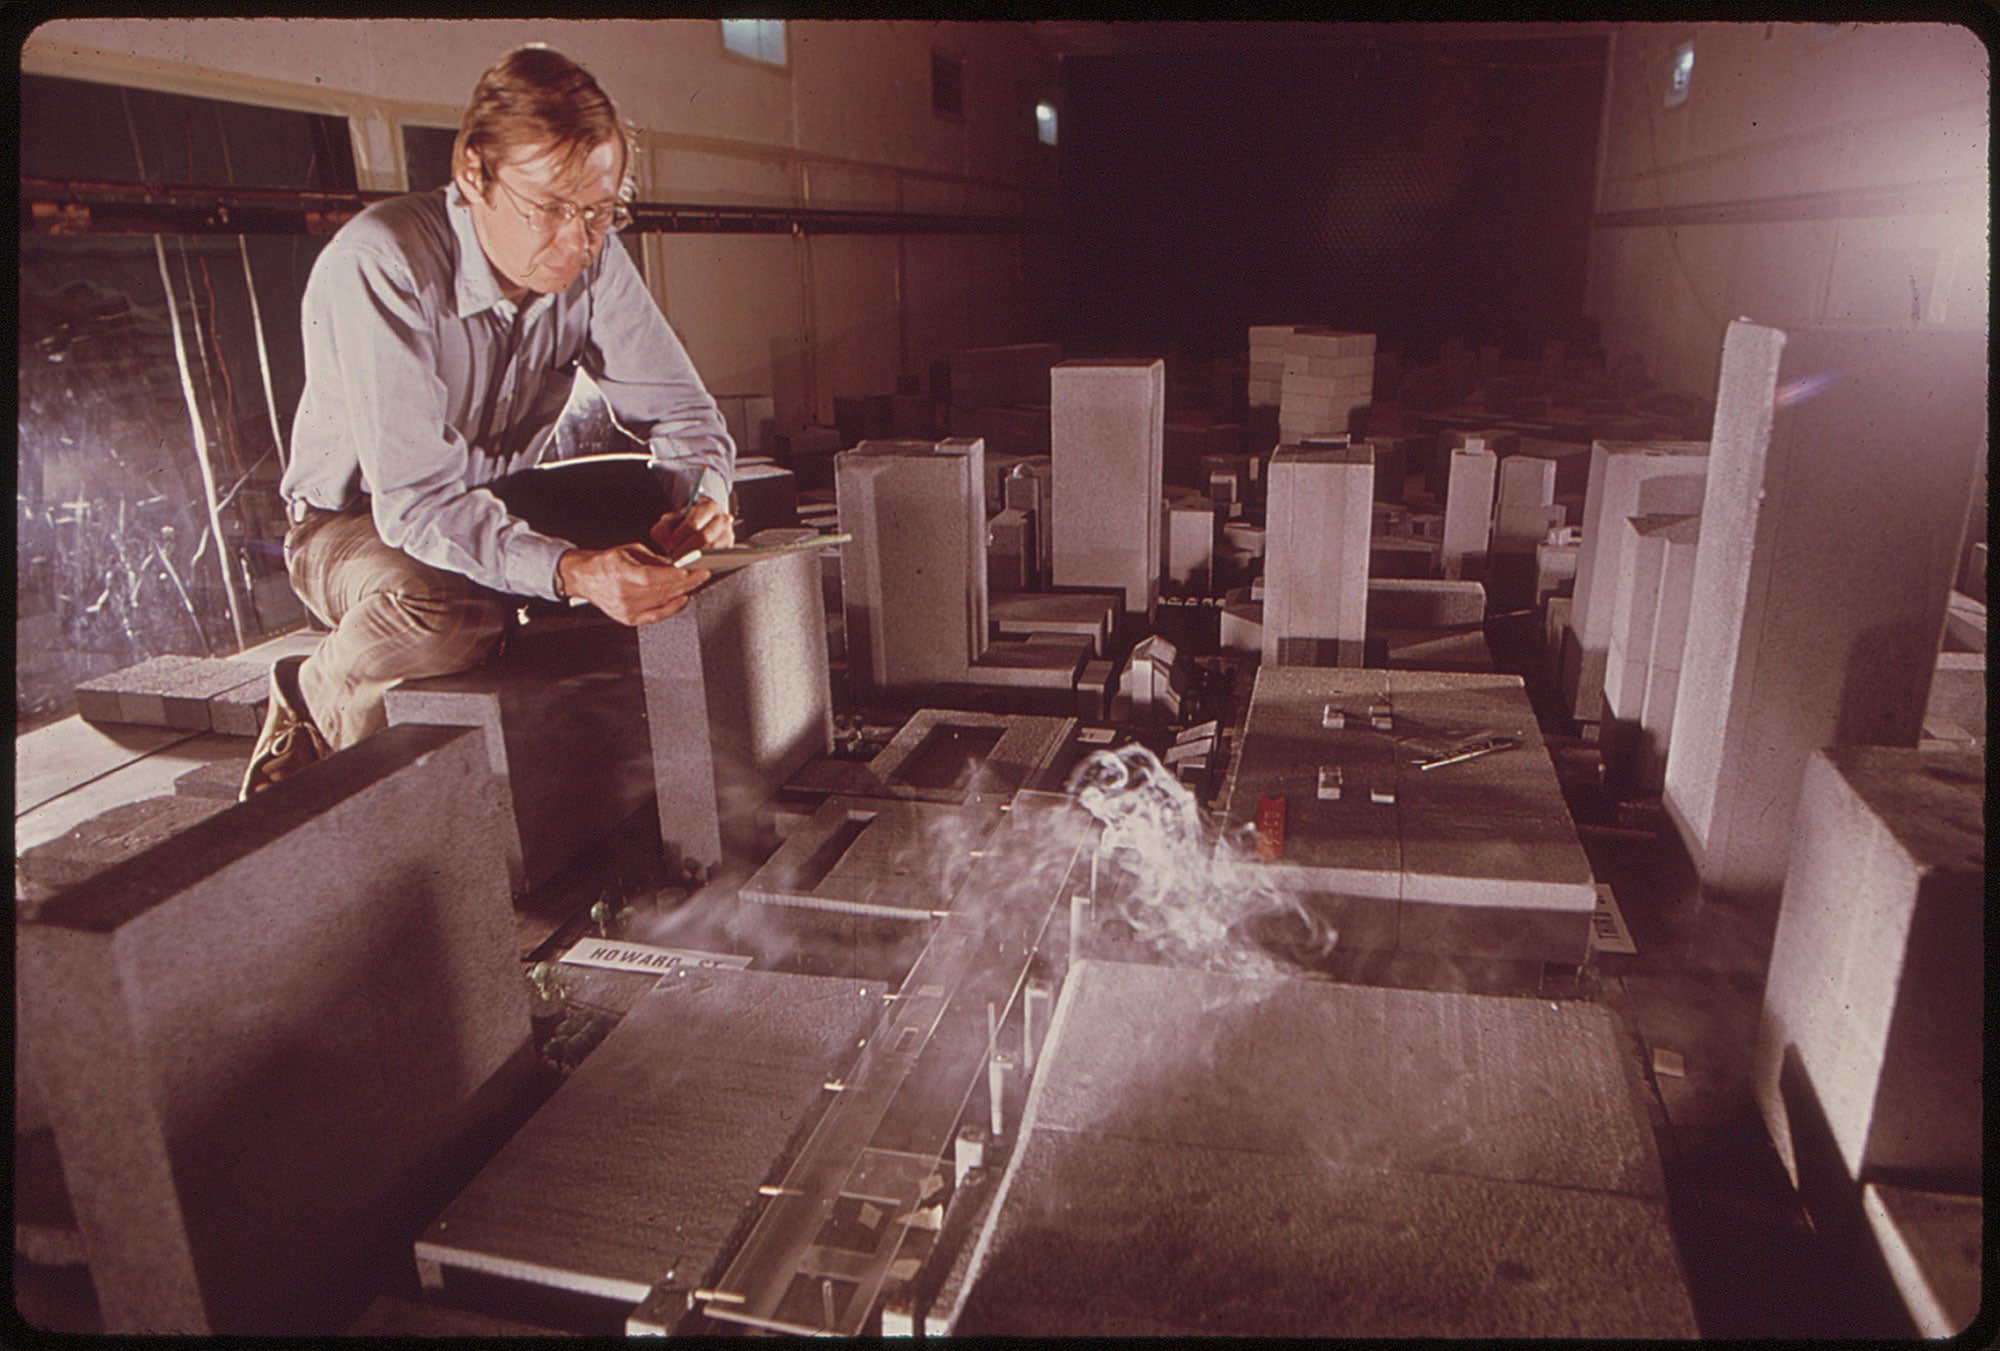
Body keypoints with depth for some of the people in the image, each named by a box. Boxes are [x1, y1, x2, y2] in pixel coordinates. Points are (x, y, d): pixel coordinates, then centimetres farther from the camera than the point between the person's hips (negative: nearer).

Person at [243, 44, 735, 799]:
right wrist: (571, 572, -54)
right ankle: (316, 700, -1)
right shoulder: (379, 264, -30)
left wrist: (702, 496, -31)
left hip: (499, 509, 6)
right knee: (444, 606, -38)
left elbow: (677, 408, -7)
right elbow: (416, 500, -37)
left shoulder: (591, 260, -14)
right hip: (354, 524, -6)